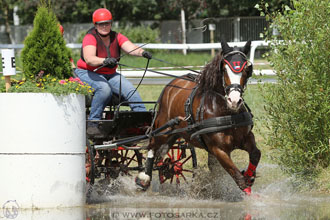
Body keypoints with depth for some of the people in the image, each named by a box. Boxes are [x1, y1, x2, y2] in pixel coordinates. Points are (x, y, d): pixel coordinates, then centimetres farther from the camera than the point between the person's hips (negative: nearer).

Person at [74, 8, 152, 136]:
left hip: (110, 75, 5)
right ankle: (92, 123, -28)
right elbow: (89, 59, -33)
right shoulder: (90, 38, -16)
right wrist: (105, 61, -52)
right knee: (104, 89, -34)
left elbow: (131, 48, -16)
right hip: (87, 73, -5)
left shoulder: (116, 37, 0)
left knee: (130, 89, -16)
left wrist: (142, 52, -39)